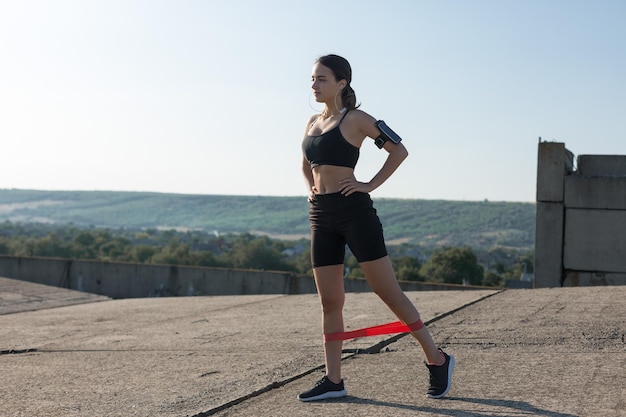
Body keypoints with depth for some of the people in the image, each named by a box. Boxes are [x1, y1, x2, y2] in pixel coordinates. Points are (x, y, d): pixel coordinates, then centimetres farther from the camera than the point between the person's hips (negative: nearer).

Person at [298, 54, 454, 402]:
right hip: (321, 216, 7)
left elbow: (398, 150, -6)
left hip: (354, 211, -7)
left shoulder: (355, 119, -4)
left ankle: (437, 360, 8)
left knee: (389, 292, -4)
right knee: (330, 301, 6)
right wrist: (311, 188, 15)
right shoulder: (313, 122, 16)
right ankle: (333, 380, 11)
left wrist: (370, 185, -11)